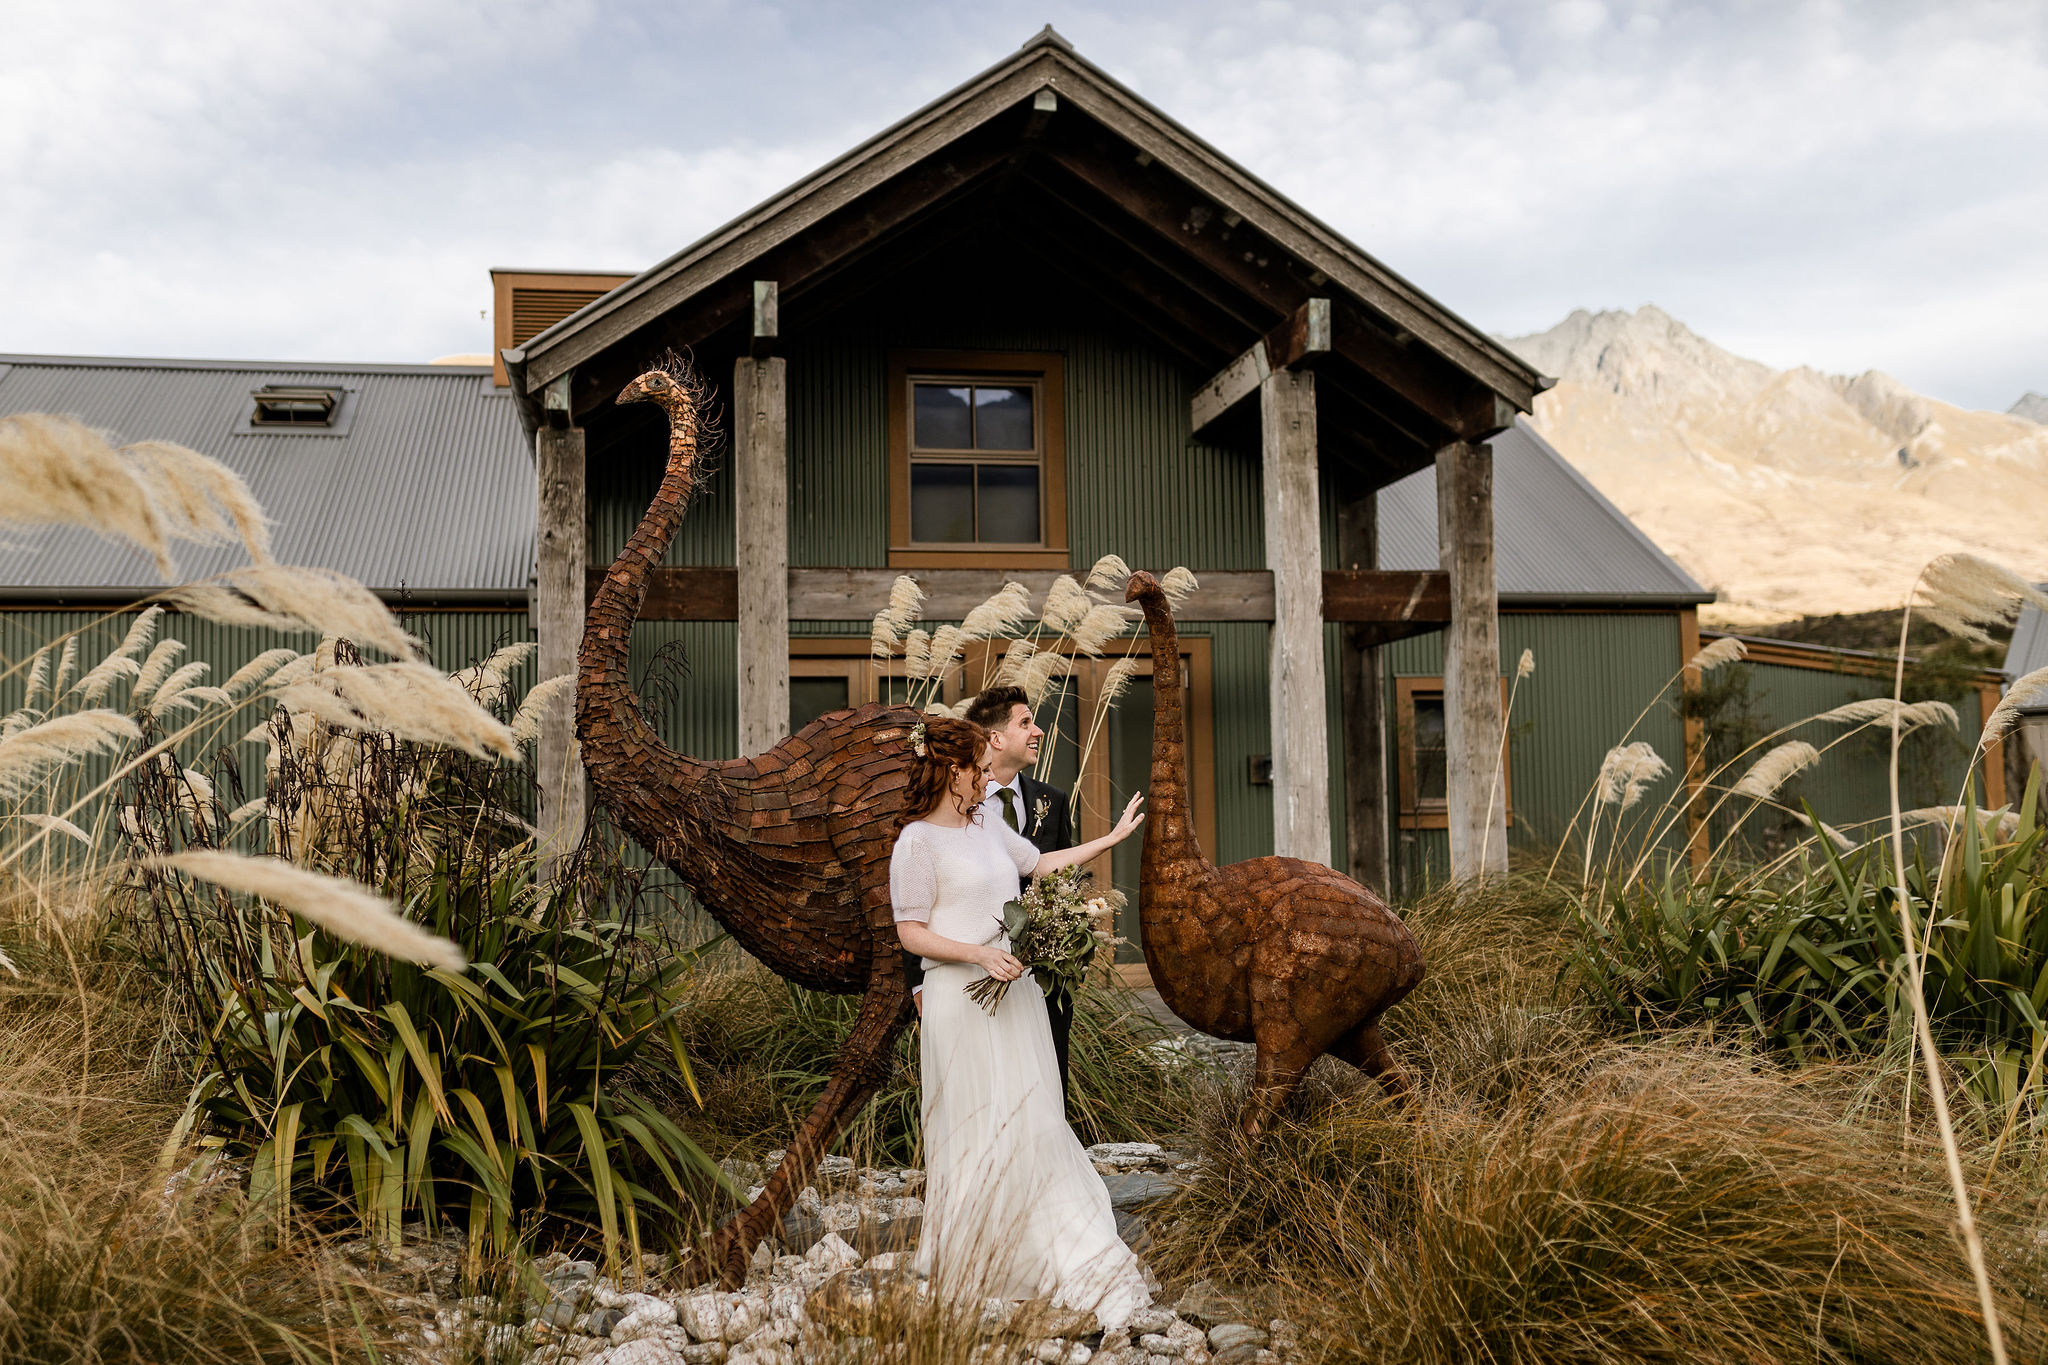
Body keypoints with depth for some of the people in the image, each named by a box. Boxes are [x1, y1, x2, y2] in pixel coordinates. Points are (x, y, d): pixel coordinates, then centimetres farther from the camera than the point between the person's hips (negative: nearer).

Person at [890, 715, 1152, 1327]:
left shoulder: (988, 827, 13)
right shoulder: (917, 842, -9)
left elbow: (1041, 863, 26)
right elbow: (911, 932, -11)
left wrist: (1112, 837, 29)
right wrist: (981, 955, -22)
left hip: (1017, 991, 7)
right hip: (963, 999, -7)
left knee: (1033, 1122, 9)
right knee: (977, 1132, 0)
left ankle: (1076, 1266, 16)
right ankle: (961, 1274, 17)